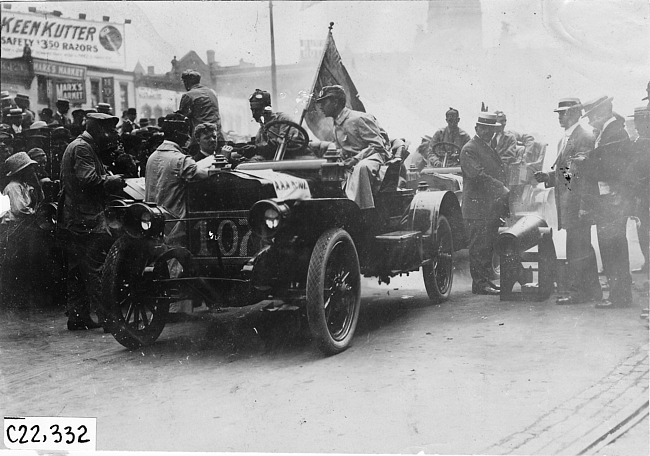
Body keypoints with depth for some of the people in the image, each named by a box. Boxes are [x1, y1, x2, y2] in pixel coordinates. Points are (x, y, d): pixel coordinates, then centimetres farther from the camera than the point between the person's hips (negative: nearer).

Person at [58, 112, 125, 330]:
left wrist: (108, 179, 6)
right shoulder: (82, 148, -11)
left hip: (72, 220, 11)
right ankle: (108, 316, -9)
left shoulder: (76, 146, 22)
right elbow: (88, 180, -22)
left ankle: (77, 317, 18)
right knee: (98, 270, -10)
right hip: (86, 220, -11)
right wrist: (112, 181, -9)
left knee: (78, 272, 13)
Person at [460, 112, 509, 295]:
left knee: (488, 246, 12)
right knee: (479, 247, -5)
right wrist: (502, 189, -20)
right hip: (477, 208, -9)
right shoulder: (469, 150, -8)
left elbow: (499, 172, 26)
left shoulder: (490, 149, 21)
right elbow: (478, 176, -19)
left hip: (492, 208, 9)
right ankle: (479, 284, -1)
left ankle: (486, 280, 19)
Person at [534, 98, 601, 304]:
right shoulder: (563, 140, 19)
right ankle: (592, 290, 24)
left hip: (578, 201, -10)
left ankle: (578, 291, -1)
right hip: (567, 201, 10)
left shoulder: (585, 138, -11)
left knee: (576, 248, -7)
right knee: (584, 247, 15)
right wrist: (547, 177, 8)